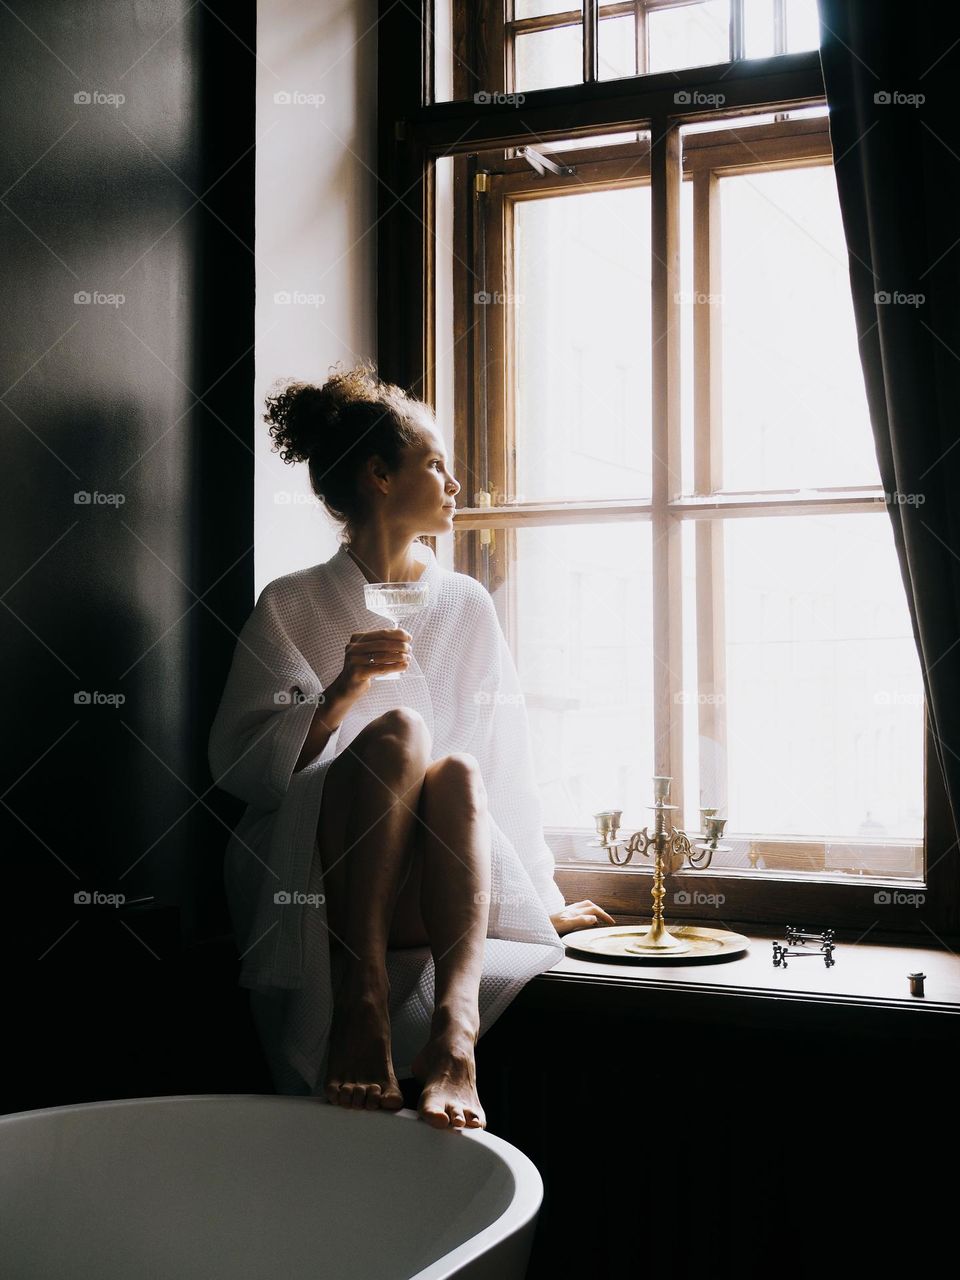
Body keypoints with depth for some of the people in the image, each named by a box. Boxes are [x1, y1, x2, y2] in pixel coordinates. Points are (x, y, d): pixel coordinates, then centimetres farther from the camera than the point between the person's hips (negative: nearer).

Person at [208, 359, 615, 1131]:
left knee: (457, 771, -30)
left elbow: (506, 759, 14)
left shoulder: (466, 608, 14)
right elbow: (235, 764, -2)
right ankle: (360, 1004, -40)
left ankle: (455, 1026, -49)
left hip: (436, 878, 2)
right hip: (306, 877, -2)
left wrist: (541, 895, 10)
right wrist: (341, 692, -17)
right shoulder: (291, 606, 6)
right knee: (400, 732, -29)